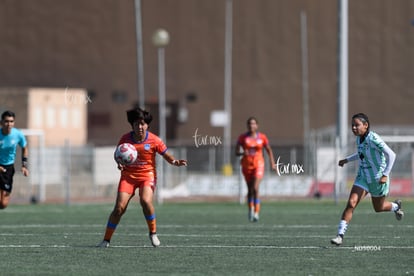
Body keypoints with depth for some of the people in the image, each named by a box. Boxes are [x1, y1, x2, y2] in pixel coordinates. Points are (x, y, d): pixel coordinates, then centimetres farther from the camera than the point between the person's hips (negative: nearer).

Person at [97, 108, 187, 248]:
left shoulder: (154, 140, -7)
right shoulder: (125, 139, -2)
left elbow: (167, 156, 1)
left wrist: (176, 162, -20)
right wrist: (120, 164, -11)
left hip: (147, 175, -2)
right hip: (128, 175, 2)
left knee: (146, 201, -28)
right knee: (119, 207, -11)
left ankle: (153, 233, -6)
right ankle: (106, 240, 1)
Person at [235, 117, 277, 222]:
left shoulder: (262, 137, -1)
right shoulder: (242, 137, -2)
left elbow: (269, 150, 11)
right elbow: (237, 152, -2)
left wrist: (272, 163, 6)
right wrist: (243, 153, -24)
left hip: (258, 165, -2)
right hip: (247, 165, 2)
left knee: (255, 188, -17)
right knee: (250, 189, 11)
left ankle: (256, 213, -14)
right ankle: (251, 209, 32)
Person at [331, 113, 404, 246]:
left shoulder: (373, 139, -24)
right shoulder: (359, 138, 0)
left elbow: (391, 155, -23)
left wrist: (385, 175, -25)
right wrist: (347, 160, 12)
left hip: (378, 178, -5)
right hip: (363, 176, 5)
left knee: (378, 208, 16)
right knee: (351, 203, -13)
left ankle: (396, 206, 51)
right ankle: (340, 235, -14)